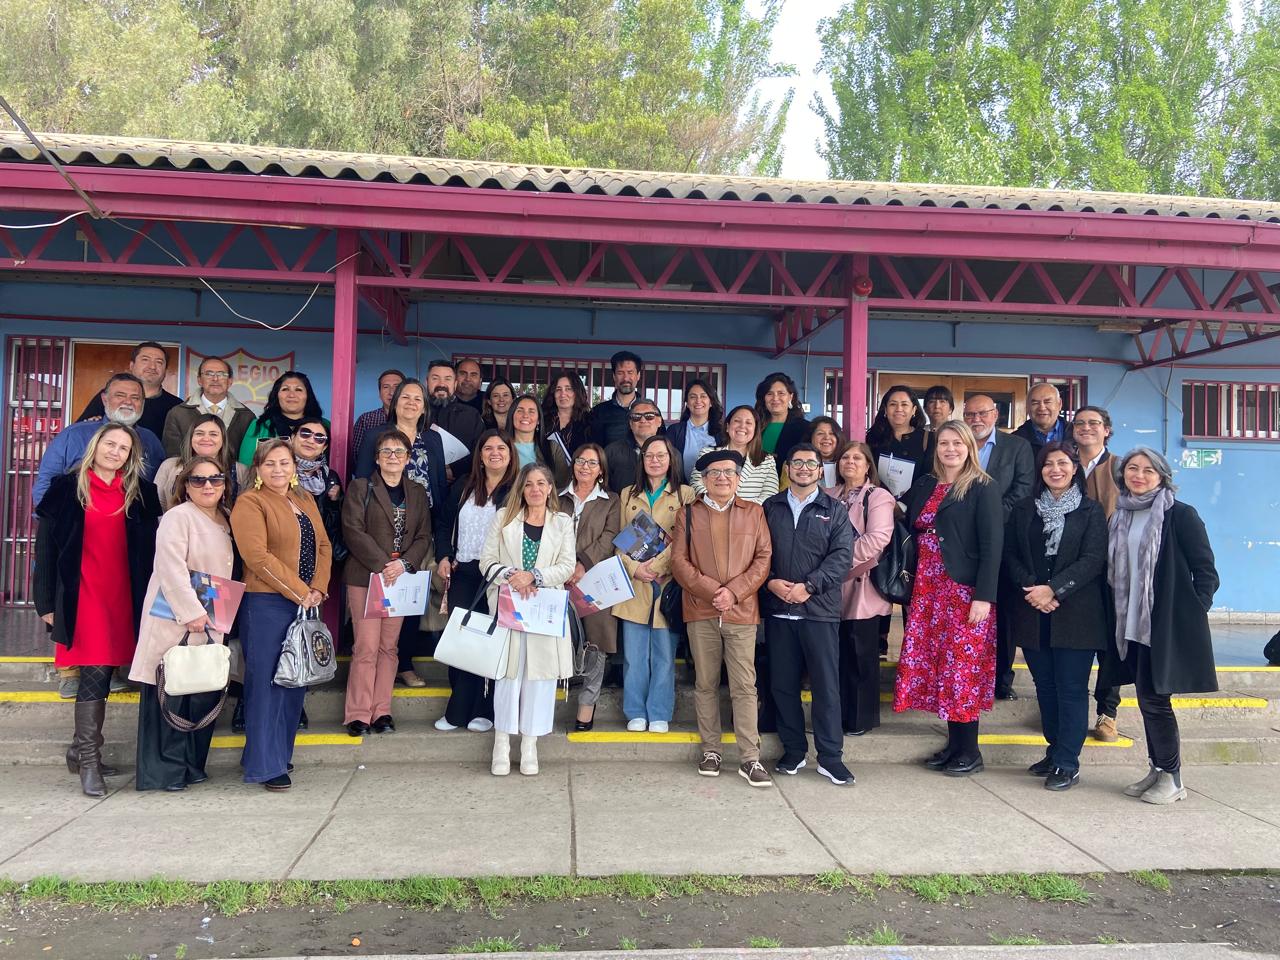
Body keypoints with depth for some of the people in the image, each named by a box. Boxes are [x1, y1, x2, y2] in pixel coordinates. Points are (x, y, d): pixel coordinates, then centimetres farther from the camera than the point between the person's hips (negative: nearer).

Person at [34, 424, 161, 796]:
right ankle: (88, 759, 0)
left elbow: (150, 548, 8)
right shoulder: (67, 488, 2)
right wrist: (47, 603, -2)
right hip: (83, 596, -3)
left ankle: (81, 748, 22)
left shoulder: (139, 493, 9)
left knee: (102, 674, 7)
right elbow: (46, 548, 2)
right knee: (96, 673, -8)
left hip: (124, 598, 3)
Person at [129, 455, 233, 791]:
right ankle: (163, 771, 5)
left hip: (209, 624, 8)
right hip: (175, 621, -7)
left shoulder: (224, 521, 16)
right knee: (171, 695, -4)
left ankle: (191, 765, 19)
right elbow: (170, 568, -18)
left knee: (205, 695, 8)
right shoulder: (177, 517, -9)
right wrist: (191, 612, -21)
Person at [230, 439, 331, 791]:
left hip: (307, 602, 7)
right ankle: (266, 765, 5)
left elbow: (323, 546, 12)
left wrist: (318, 588, -3)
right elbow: (258, 557, -16)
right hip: (266, 603, -7)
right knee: (266, 682, -3)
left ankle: (279, 752, 25)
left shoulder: (306, 500, 15)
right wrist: (299, 592, -16)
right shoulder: (250, 503, -6)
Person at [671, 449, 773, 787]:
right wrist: (710, 590, -11)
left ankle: (749, 759, 2)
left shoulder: (754, 512, 9)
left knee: (744, 686, -2)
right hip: (700, 611, 1)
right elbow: (679, 560, 1)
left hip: (742, 611, -1)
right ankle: (711, 750, 20)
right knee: (705, 684, 9)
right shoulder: (688, 514, 9)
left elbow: (763, 558, 2)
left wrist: (734, 592, -10)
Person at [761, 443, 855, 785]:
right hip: (778, 609, 2)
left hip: (819, 609, -2)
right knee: (783, 684, 7)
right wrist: (770, 581, -11)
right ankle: (793, 750, 21)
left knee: (826, 685, 0)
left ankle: (830, 757, 10)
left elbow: (842, 556, -5)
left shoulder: (835, 510, 6)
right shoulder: (770, 508, 11)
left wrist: (808, 586, -14)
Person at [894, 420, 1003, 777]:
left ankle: (970, 751, 10)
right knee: (932, 664, 6)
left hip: (964, 590, -6)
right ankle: (954, 743, 18)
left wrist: (984, 597, -17)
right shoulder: (924, 486, 14)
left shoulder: (983, 488, -4)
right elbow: (912, 531, 13)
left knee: (962, 666, -3)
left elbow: (992, 545, -11)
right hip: (927, 589, 6)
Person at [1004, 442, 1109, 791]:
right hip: (1033, 614, 4)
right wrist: (1031, 588, -10)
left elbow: (1093, 560, -7)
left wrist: (1054, 590, -16)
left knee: (1071, 689, -2)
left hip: (1075, 614, -3)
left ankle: (1067, 764, 3)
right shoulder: (1024, 510, 12)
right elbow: (1010, 556, 6)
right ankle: (1055, 752, 22)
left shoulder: (1091, 510, 2)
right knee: (1045, 687, 10)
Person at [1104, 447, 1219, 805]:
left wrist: (1192, 612, -12)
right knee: (1148, 699, 11)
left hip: (1168, 625, -6)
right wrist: (1117, 617, 9)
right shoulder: (1119, 518, 11)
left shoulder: (1181, 515, -7)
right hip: (1133, 624, 6)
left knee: (1154, 698, -5)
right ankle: (1157, 771, 22)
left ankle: (1172, 778, 10)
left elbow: (1206, 571, -6)